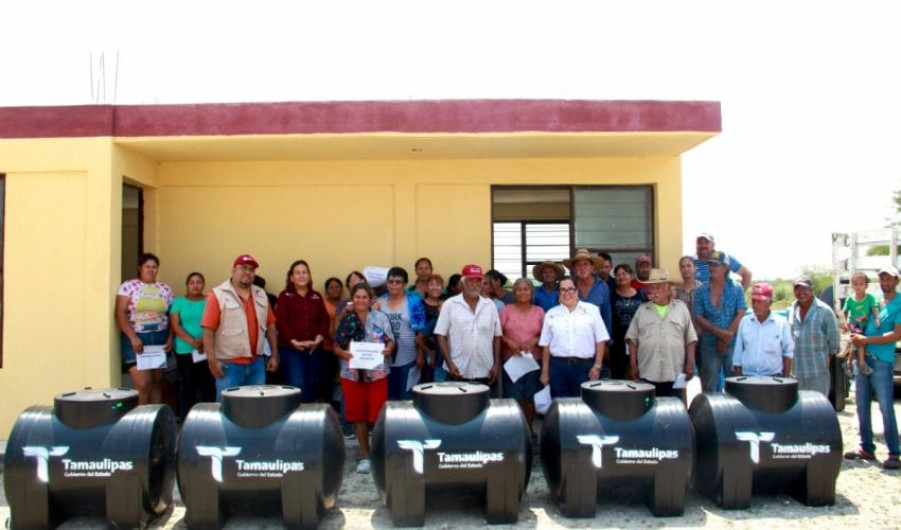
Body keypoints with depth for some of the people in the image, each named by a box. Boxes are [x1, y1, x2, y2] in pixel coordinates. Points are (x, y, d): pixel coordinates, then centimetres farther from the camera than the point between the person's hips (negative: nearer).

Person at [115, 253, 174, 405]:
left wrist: (170, 338, -2)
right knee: (143, 384, -11)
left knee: (156, 382, 8)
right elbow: (120, 313, -7)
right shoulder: (128, 286, -1)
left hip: (160, 339, 4)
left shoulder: (165, 289, 9)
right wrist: (133, 337, -16)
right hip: (136, 339, -3)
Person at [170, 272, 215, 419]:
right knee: (188, 385, 5)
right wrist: (192, 341, -15)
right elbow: (175, 326, -1)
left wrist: (203, 340, -19)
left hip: (208, 350, 0)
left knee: (208, 385, -2)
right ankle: (186, 419, 13)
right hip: (185, 351, 0)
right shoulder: (179, 302, 7)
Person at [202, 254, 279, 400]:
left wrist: (274, 355, 9)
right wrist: (212, 360, -14)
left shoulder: (261, 294, 11)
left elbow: (270, 325, 14)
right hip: (229, 364, -5)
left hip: (256, 363, 5)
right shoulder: (218, 295, -5)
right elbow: (208, 330, -9)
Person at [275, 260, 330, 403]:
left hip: (314, 349, 4)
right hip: (291, 349, -4)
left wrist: (318, 339, -9)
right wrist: (293, 341, -17)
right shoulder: (285, 296, 2)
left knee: (311, 387, 9)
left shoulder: (317, 297, 13)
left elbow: (325, 320, 7)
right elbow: (280, 321, -7)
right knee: (297, 386, -10)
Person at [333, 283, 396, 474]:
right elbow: (336, 346, 4)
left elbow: (391, 341, 3)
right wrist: (342, 353, -17)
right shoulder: (345, 320, 3)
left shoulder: (380, 317, 1)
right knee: (358, 415, 7)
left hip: (377, 374, -1)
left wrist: (388, 349, -18)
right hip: (352, 374, 2)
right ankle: (365, 456, 19)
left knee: (378, 415, -2)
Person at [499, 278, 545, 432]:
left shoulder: (539, 311, 8)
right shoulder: (506, 309, 4)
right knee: (513, 398, -3)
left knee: (531, 397, 4)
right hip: (511, 360, -1)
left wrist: (534, 340, -12)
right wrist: (509, 342, -17)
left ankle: (529, 428, 20)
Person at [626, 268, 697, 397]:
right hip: (647, 373, 1)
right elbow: (632, 338, 6)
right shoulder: (642, 310, 7)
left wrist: (690, 363, 0)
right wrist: (633, 364, 1)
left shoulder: (681, 308, 6)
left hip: (674, 373, 0)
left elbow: (690, 338, 6)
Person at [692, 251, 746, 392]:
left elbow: (741, 314, -4)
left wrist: (727, 337, -12)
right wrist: (719, 332, -13)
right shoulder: (700, 291, 5)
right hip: (710, 344, 0)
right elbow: (698, 318, -2)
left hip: (733, 343, 0)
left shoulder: (736, 289, 5)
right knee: (710, 385, 3)